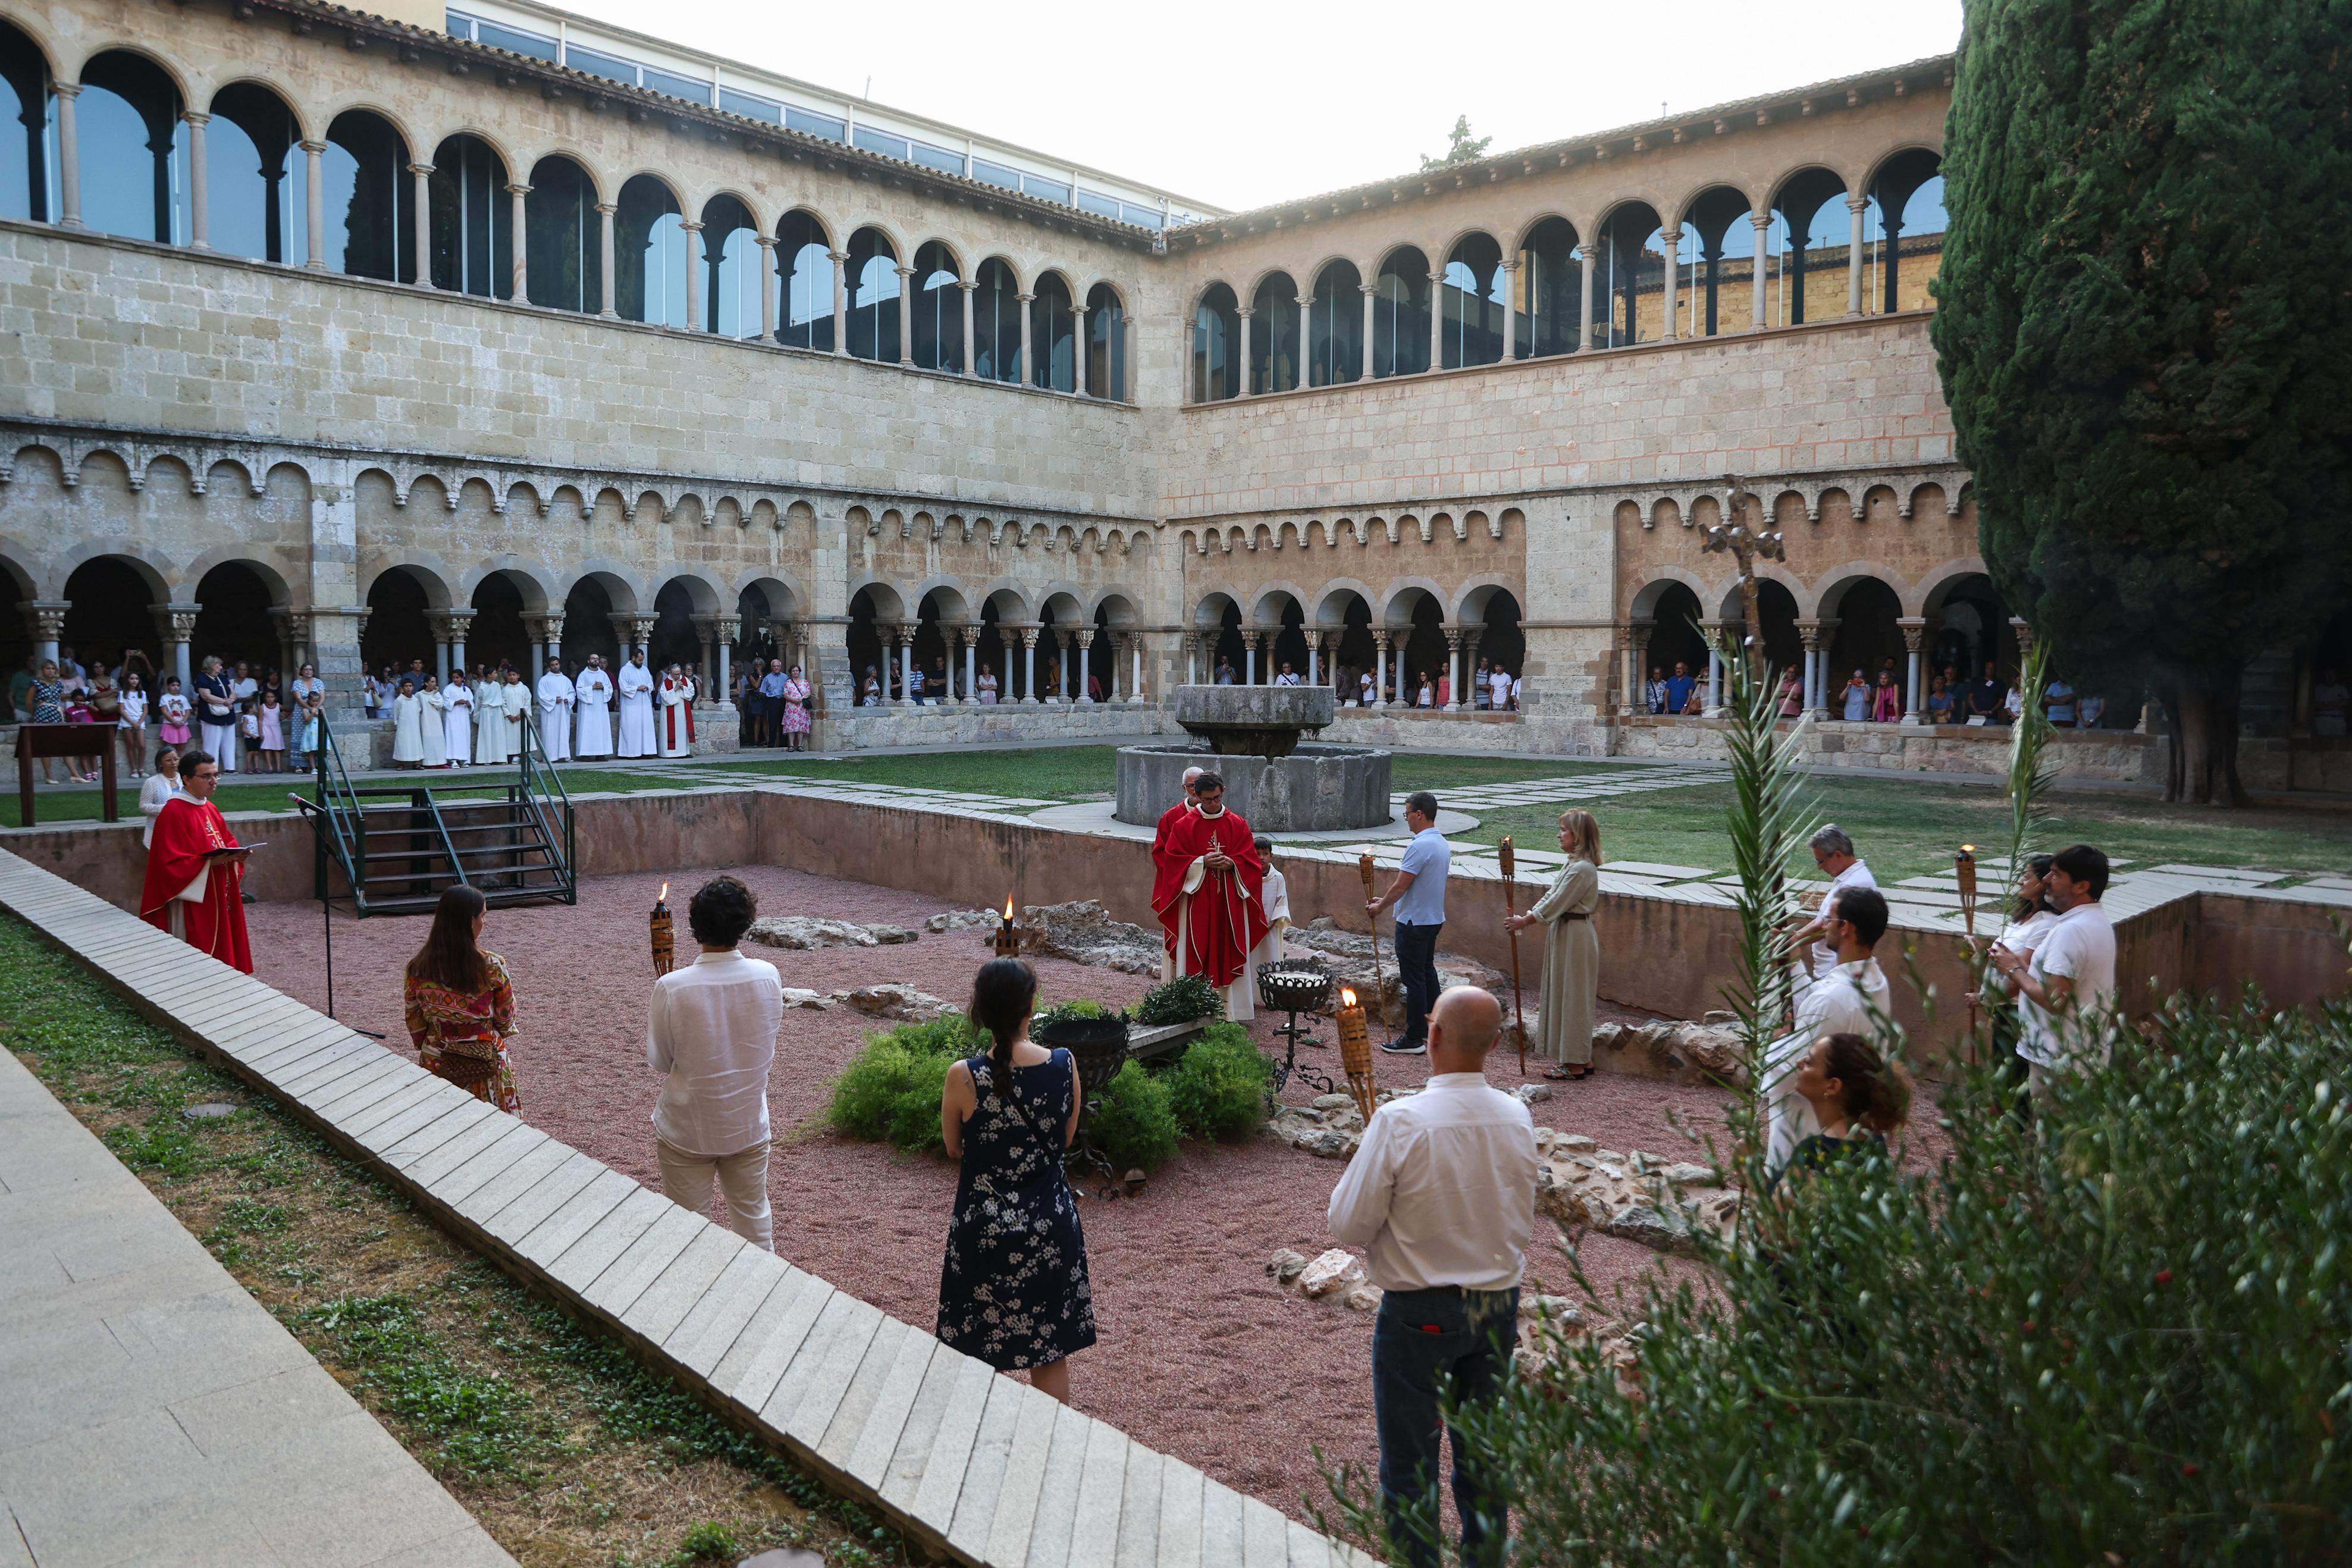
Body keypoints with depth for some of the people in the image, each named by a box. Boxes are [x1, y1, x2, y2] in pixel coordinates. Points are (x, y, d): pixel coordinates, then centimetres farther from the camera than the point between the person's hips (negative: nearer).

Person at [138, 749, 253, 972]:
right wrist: (211, 862, -27)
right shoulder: (173, 813, -15)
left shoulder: (211, 809, 12)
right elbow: (172, 863, -19)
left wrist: (236, 854, -2)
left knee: (222, 949, 12)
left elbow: (227, 841, 20)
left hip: (219, 898, 8)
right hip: (193, 905, -8)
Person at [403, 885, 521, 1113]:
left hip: (435, 1061, 3)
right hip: (485, 1060, -3)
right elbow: (506, 1018, -3)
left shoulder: (417, 969, -8)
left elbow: (415, 1024, 2)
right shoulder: (492, 967, -16)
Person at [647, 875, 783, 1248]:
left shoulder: (672, 988, -23)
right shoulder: (768, 977, -15)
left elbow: (658, 1060, -10)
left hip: (687, 1131, -2)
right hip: (749, 1126, 3)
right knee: (753, 1213, 21)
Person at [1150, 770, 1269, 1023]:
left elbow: (1250, 860, 5)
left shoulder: (1238, 824, 5)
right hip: (1196, 899, -1)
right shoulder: (1183, 824, 0)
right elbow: (1172, 859, -3)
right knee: (1195, 951, -2)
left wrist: (1231, 864, -15)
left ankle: (1233, 1008, 8)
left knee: (1230, 951, 2)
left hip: (1230, 900, 2)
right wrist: (1202, 862, -15)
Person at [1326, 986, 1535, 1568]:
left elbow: (1348, 1226, -16)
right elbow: (1525, 1223, 7)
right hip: (1499, 1304, 5)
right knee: (1484, 1457, 21)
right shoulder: (1518, 1119, -7)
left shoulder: (1400, 1121, -22)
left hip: (1418, 1313, -5)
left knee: (1410, 1463, 11)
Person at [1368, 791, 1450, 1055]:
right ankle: (1432, 1029, 28)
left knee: (1414, 979, -3)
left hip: (1414, 922, -10)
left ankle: (1414, 1039, 2)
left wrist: (1380, 907, -4)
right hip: (1434, 919, 10)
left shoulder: (1419, 846, -23)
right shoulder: (1443, 844, 9)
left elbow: (1400, 887, -21)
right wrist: (1387, 900, 17)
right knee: (1428, 973, 19)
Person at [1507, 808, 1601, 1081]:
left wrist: (1525, 921, -13)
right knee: (1564, 996, 15)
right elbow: (1551, 895, 13)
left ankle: (1575, 1064, 7)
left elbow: (1556, 904, -20)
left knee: (1572, 997, -2)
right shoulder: (1573, 864, 12)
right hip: (1564, 935, 10)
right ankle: (1581, 1059, 23)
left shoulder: (1583, 869, -20)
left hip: (1575, 937, -10)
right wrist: (1526, 916, 3)